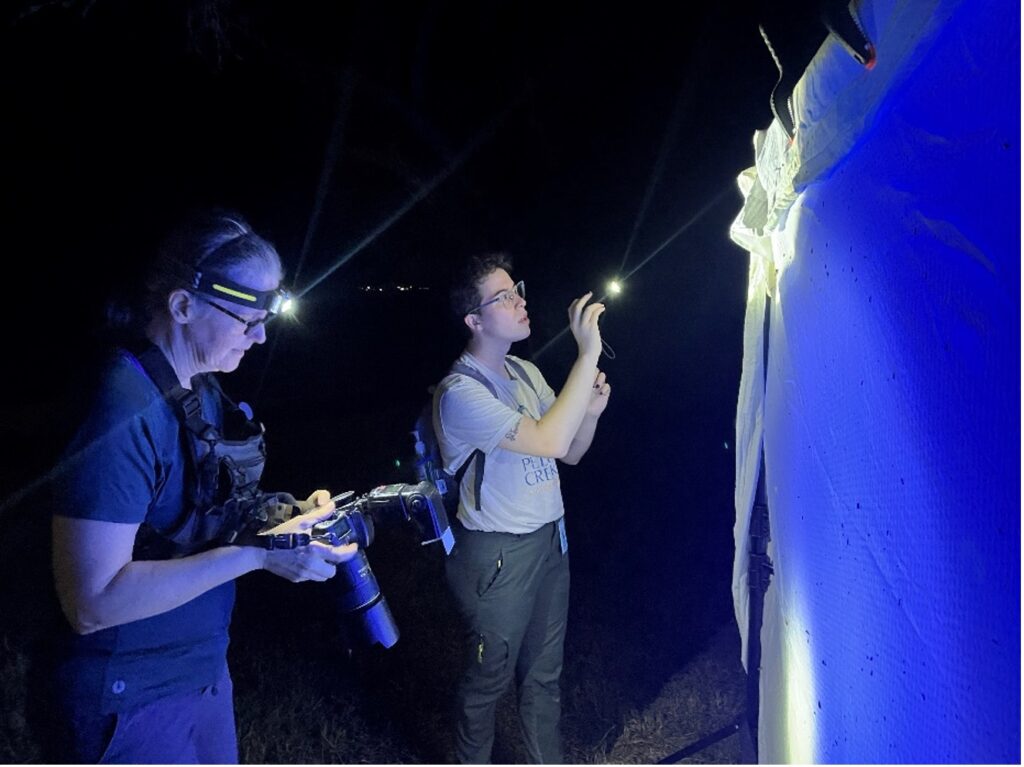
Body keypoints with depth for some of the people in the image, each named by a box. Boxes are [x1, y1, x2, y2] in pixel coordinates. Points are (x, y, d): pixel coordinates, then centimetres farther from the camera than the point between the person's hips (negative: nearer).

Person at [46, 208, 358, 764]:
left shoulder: (201, 391, 2)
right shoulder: (125, 412, -27)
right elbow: (93, 602, -28)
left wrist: (286, 514, -4)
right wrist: (260, 552, -29)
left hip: (204, 669, 8)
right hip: (134, 700, -8)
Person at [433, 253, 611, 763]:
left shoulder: (526, 373, 6)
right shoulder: (459, 392, -21)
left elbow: (569, 453, 10)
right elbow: (547, 442, -32)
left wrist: (590, 412, -12)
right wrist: (588, 353, -30)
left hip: (549, 541, 7)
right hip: (497, 556, -7)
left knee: (543, 672, 19)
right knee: (489, 677, 13)